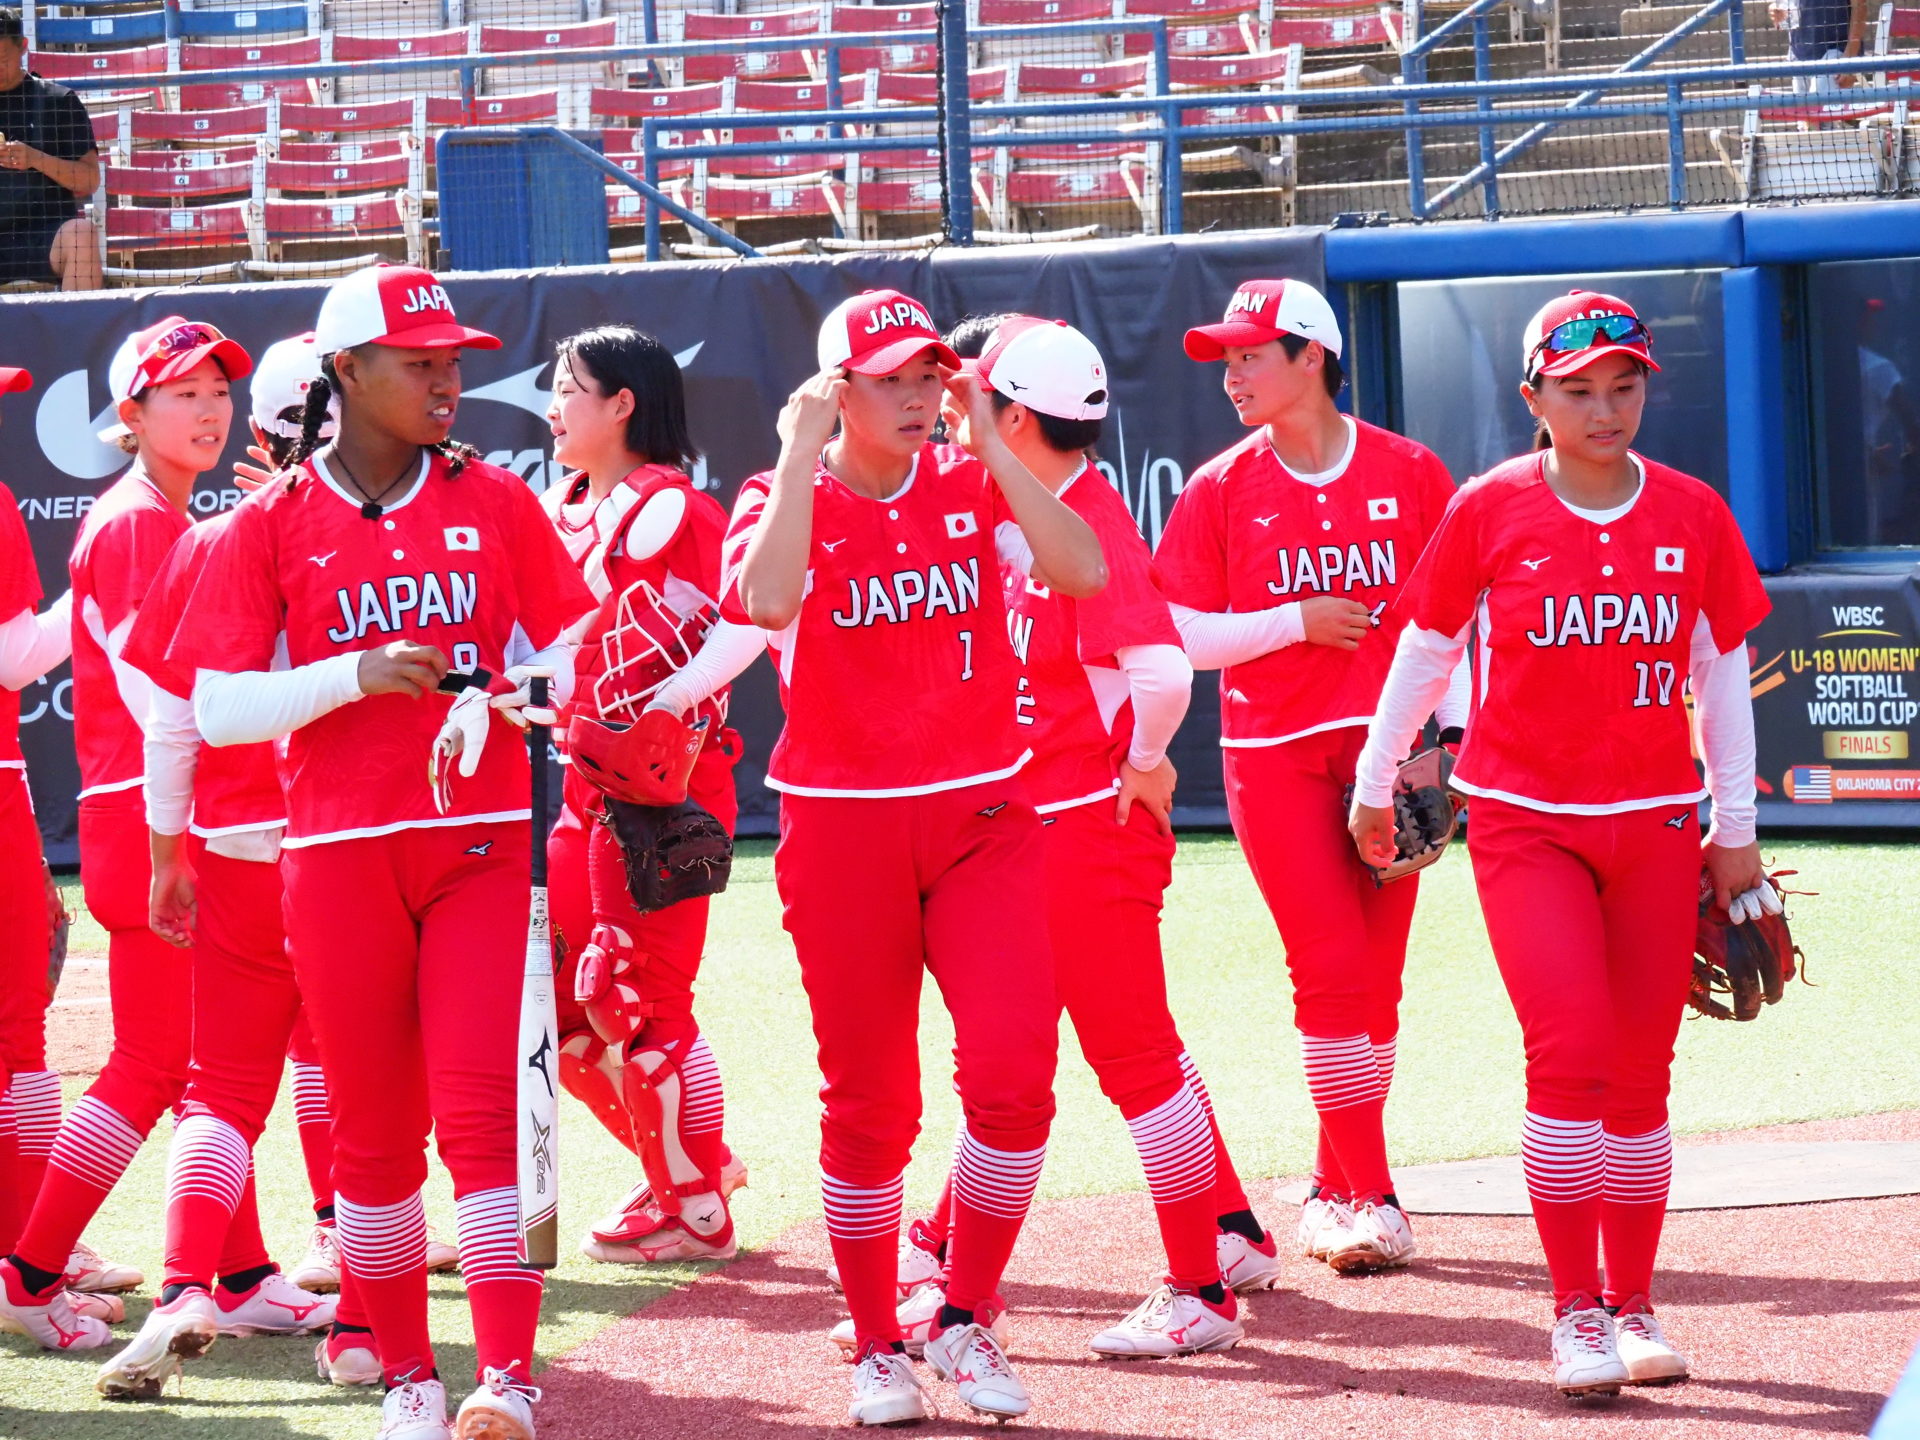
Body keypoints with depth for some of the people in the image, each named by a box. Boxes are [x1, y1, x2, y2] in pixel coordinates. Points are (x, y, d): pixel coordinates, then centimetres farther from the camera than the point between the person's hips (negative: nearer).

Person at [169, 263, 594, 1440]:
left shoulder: (496, 504, 7)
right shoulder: (272, 525, 2)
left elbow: (575, 649, 10)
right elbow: (219, 707, -3)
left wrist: (523, 688, -12)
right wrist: (357, 675, -17)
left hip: (483, 844, 0)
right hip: (340, 853, 0)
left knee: (485, 1111, -11)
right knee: (374, 1131, 4)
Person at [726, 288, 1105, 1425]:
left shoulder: (973, 486, 5)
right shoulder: (784, 502, -1)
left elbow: (1084, 572, -13)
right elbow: (767, 600, -24)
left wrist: (989, 440, -12)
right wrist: (802, 455, -17)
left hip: (982, 819, 1)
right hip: (842, 828, -1)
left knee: (1015, 1065, -14)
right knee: (868, 1101, 4)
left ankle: (968, 1320, 2)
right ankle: (878, 1344, 19)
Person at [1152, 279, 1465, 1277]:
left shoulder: (1411, 477, 4)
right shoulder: (1220, 490, 3)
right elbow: (1179, 636, 0)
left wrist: (1452, 733, -1)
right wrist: (1295, 620, -9)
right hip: (1275, 755, -1)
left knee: (1375, 979, 4)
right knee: (1328, 968, -9)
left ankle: (1335, 1189, 16)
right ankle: (1370, 1195, -5)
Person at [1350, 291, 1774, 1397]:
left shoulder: (1694, 516, 0)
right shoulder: (1491, 511, -5)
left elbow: (1723, 675, 9)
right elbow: (1423, 652, 7)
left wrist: (1735, 831, 10)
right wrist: (1374, 788, 15)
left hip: (1657, 825, 2)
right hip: (1524, 821, -2)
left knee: (1639, 1075, 6)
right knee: (1570, 1049, -16)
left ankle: (1633, 1306, 19)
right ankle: (1576, 1309, -8)